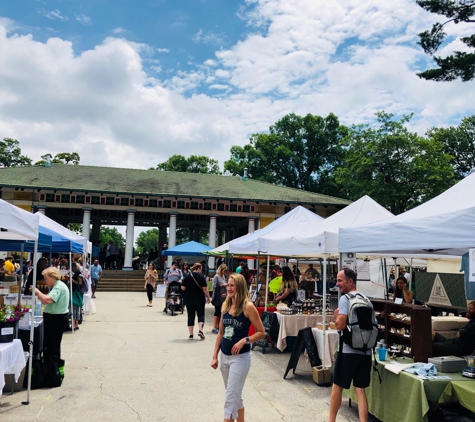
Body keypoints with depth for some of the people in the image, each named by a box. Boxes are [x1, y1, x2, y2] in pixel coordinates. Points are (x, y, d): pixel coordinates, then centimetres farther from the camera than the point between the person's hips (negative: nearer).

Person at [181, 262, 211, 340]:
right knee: (201, 314, 10)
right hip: (200, 298, -2)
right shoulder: (201, 276, -7)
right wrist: (208, 297, -2)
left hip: (189, 298, 2)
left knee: (190, 316, 8)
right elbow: (205, 289, -11)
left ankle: (191, 334, 9)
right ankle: (200, 330, -10)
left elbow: (183, 288, 0)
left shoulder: (188, 276, 1)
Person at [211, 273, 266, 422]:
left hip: (240, 357, -6)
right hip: (225, 356, 6)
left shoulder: (248, 306, -15)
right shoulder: (226, 305, 3)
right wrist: (215, 356, 8)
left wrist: (244, 340, -24)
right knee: (235, 395, 18)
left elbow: (262, 332, -11)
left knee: (231, 396, -3)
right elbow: (221, 333, 10)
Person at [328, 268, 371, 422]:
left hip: (349, 350, -6)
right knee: (360, 390, 10)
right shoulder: (366, 299, 11)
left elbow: (340, 326, -19)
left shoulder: (345, 299, -12)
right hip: (366, 350, 6)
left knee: (337, 386, 11)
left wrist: (336, 315, 0)